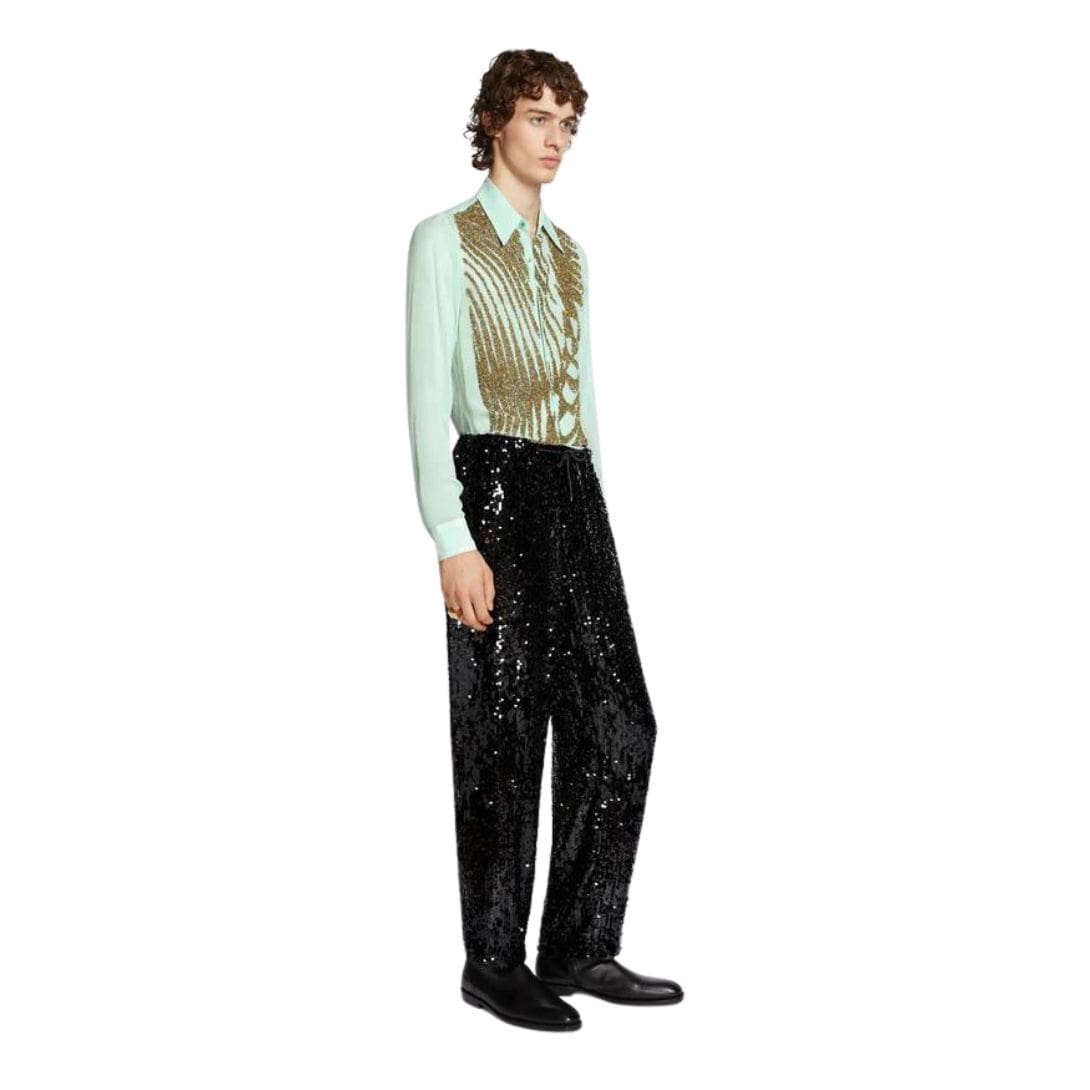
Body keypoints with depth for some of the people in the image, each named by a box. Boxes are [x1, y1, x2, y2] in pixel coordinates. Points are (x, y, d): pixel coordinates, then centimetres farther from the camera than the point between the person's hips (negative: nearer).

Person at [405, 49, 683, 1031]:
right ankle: (495, 962, 13)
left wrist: (605, 529, 16)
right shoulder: (446, 240, -2)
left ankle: (580, 948, 17)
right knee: (505, 733, -1)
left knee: (619, 720, 3)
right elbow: (428, 401, -9)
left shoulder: (568, 253, 18)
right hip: (495, 489, -6)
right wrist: (452, 541, -17)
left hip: (575, 494, 7)